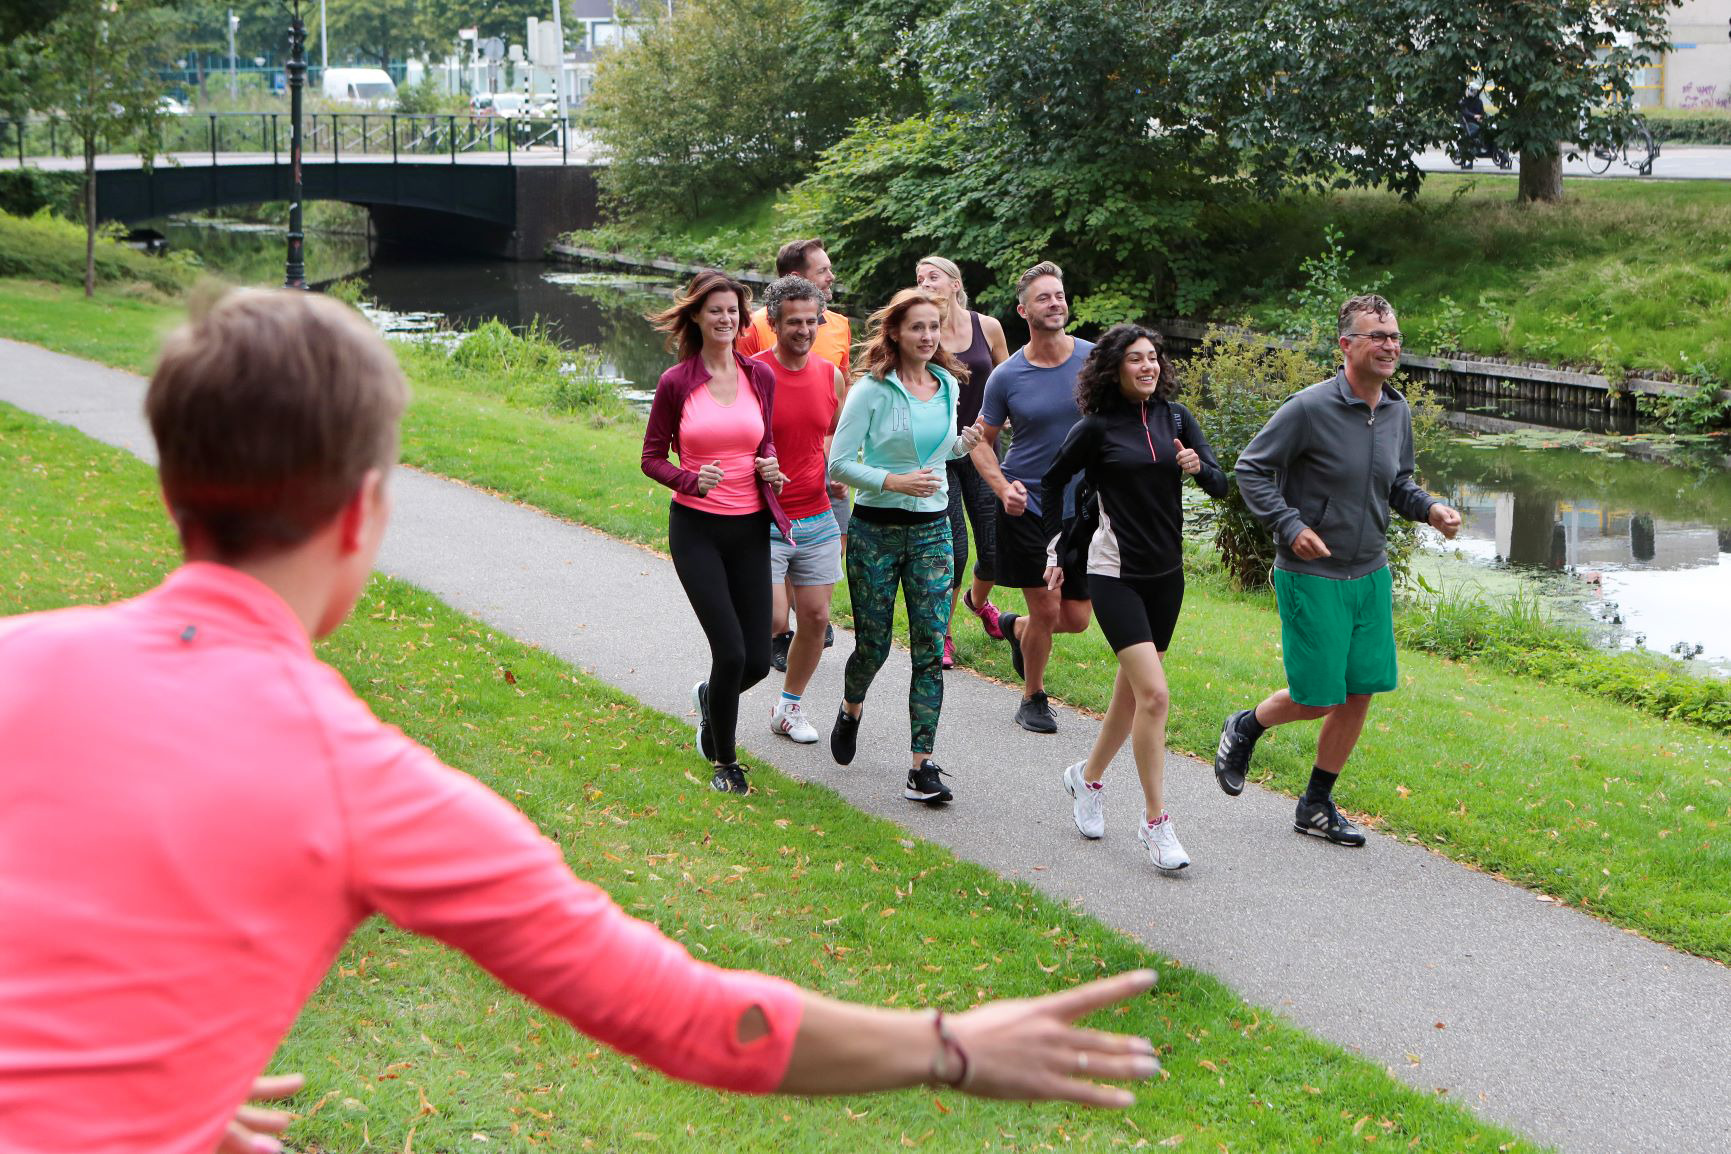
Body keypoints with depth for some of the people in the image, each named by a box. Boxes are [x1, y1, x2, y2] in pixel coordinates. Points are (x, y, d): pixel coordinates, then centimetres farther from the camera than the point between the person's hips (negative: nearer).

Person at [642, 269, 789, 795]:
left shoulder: (760, 376, 4)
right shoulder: (675, 383, -5)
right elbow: (653, 457, 0)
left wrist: (770, 466, -4)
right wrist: (692, 481, -18)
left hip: (750, 529, 3)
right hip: (696, 528, -3)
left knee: (757, 661, 1)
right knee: (731, 653, -11)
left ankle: (709, 697, 39)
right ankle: (725, 762, 13)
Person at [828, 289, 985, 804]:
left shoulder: (948, 385, 7)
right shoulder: (872, 390, -9)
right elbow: (838, 462, -10)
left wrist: (964, 443, 1)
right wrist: (894, 482, -21)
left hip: (932, 529, 4)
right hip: (876, 529, -4)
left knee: (931, 648, -5)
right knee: (873, 645, 5)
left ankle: (923, 766, -4)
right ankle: (851, 711, 39)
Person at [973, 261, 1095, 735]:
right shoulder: (1007, 376, -7)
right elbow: (983, 439, 4)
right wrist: (1002, 488, -12)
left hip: (1082, 506, 2)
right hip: (1027, 506, -2)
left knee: (1076, 618, 5)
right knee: (1047, 609, -4)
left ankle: (1015, 627, 37)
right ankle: (1033, 699, 19)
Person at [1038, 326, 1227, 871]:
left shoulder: (1175, 417, 4)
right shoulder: (1097, 428, -7)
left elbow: (1221, 486, 3)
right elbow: (1053, 481, 8)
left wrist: (1199, 467, -18)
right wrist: (1055, 549, 7)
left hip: (1166, 574, 5)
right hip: (1116, 575, -5)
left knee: (1132, 691, 14)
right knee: (1154, 693, -15)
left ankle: (1088, 778, 37)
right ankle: (1155, 823, -8)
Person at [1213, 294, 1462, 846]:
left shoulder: (1398, 412, 5)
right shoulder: (1309, 408, -17)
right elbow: (1250, 468, -10)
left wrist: (1429, 507, -1)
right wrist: (1290, 526, -20)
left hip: (1371, 574, 6)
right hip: (1311, 576, -6)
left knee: (1360, 694, 6)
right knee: (1318, 698, -3)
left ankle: (1317, 806, 22)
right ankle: (1245, 728, 29)